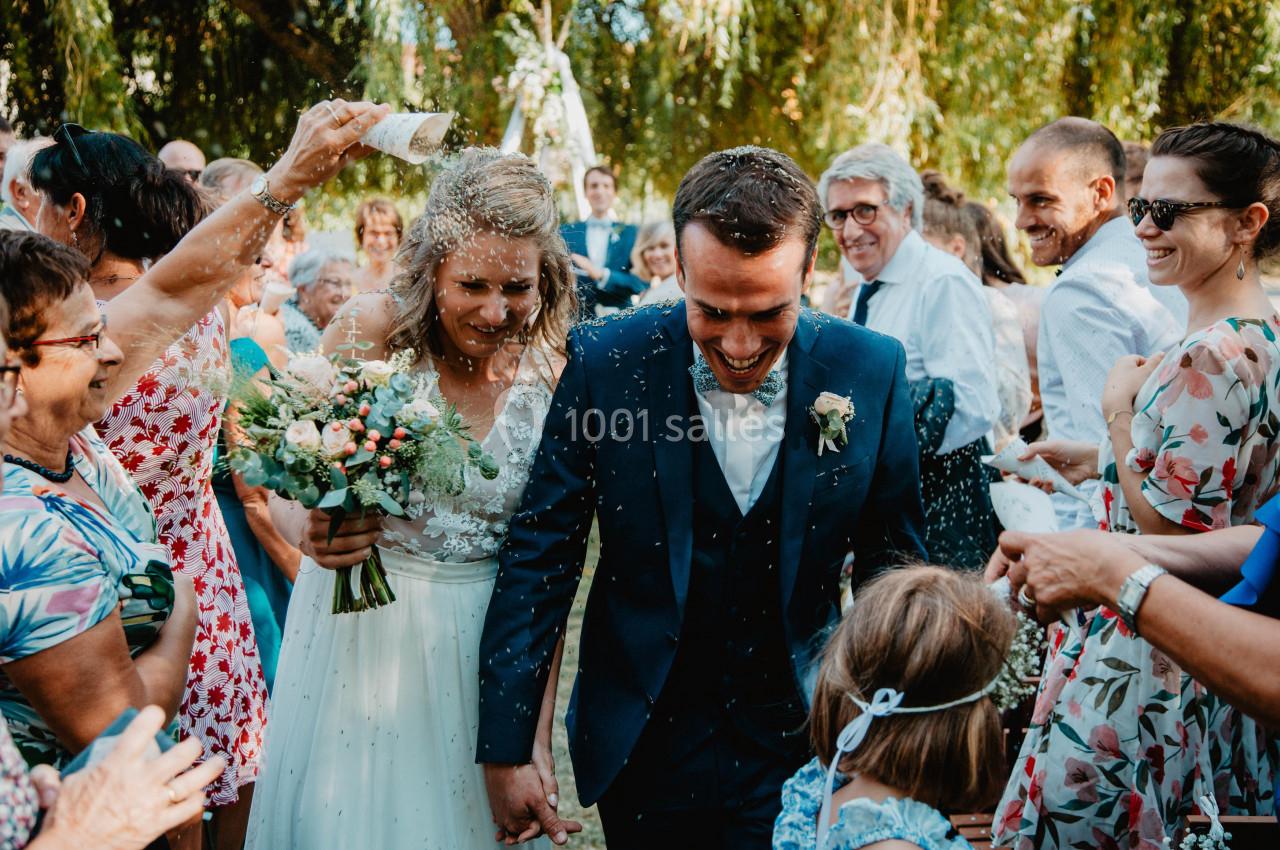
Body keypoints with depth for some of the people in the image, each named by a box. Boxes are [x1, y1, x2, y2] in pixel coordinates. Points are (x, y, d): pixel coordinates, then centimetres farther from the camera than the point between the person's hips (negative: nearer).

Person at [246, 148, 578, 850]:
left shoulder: (553, 380, -10)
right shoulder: (371, 330, -14)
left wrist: (538, 739, -9)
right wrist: (306, 529, -29)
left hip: (478, 646, 1)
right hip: (355, 631, -1)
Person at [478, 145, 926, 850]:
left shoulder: (870, 373, -11)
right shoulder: (605, 362, -15)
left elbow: (893, 566, 0)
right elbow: (539, 560, -9)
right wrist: (506, 750, -9)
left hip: (798, 746, 0)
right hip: (643, 749, 0)